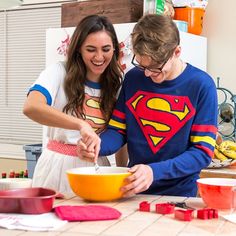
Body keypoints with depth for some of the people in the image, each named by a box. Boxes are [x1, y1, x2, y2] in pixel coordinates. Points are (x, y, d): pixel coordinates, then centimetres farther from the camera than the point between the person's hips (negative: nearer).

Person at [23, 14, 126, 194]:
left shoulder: (117, 83, 3)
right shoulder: (60, 72, -9)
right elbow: (31, 107, -28)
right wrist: (80, 124, -39)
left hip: (97, 166, 3)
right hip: (59, 165, -3)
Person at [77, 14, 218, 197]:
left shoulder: (201, 85, -9)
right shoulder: (133, 78, 2)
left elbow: (203, 152, -10)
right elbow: (118, 130, 8)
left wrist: (155, 171, -23)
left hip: (179, 195, -2)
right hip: (132, 192, 2)